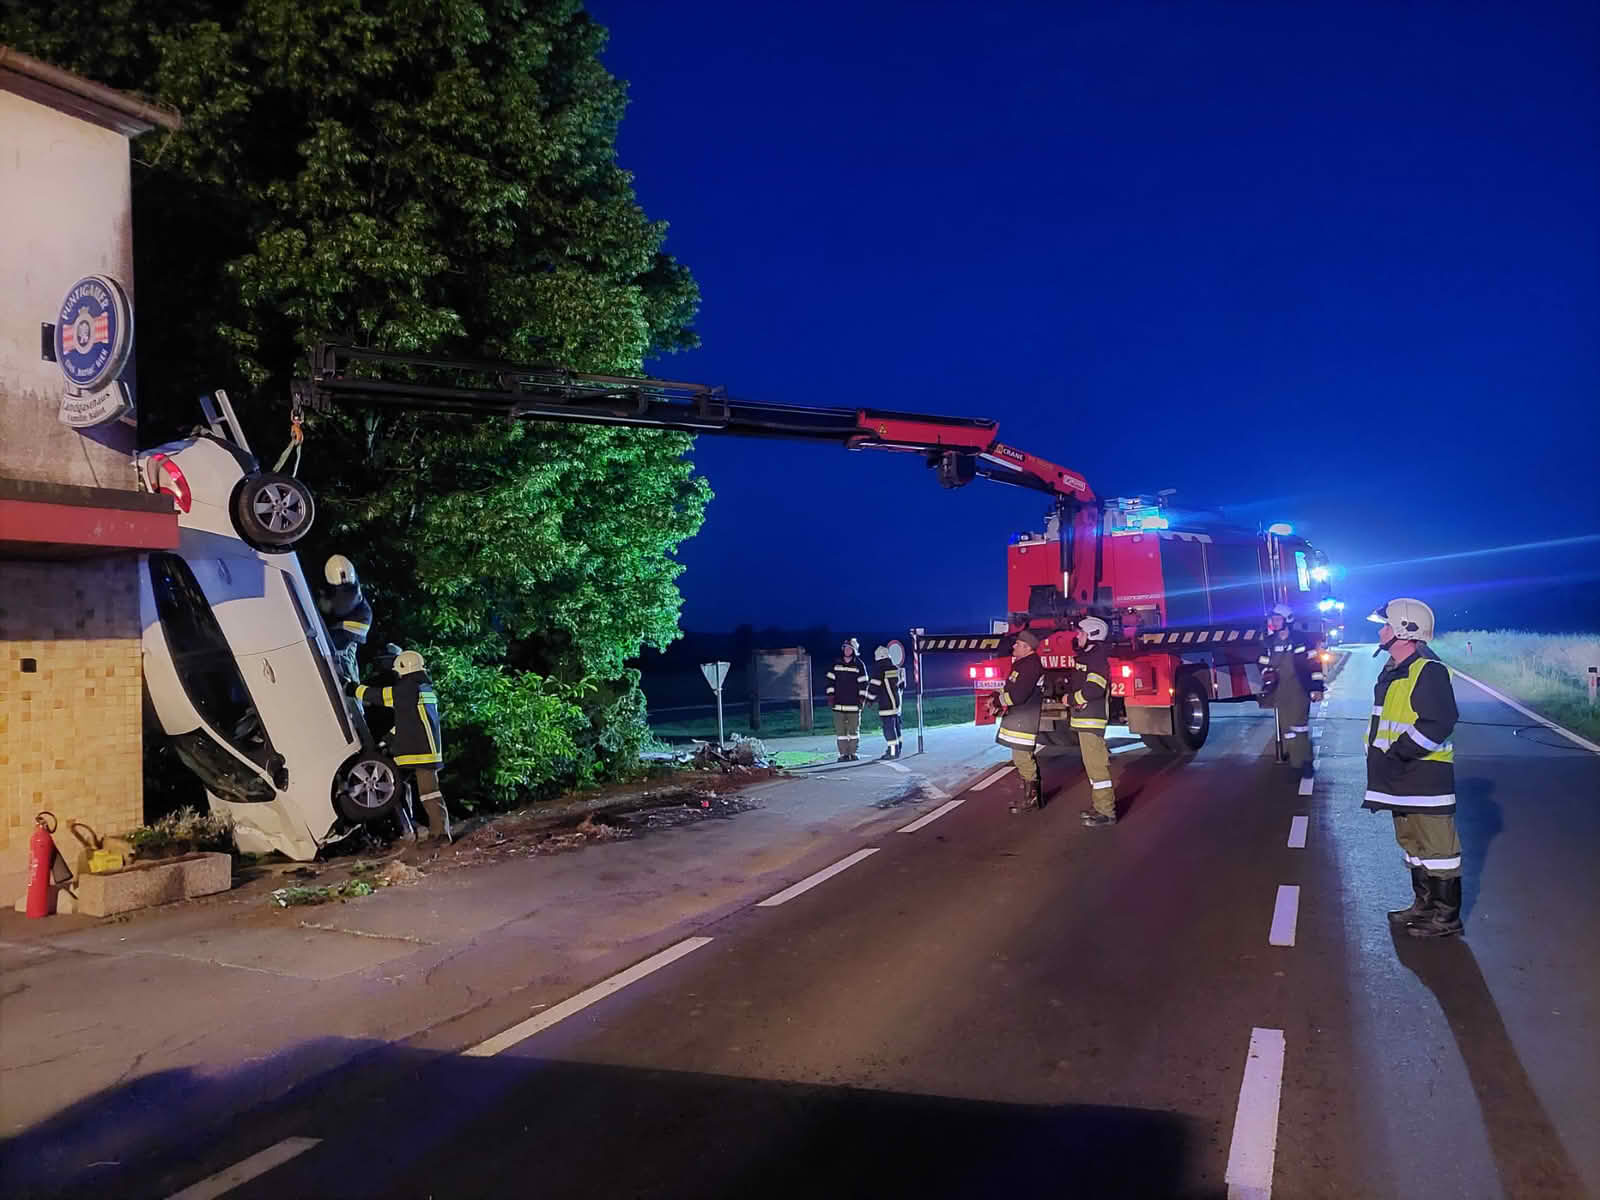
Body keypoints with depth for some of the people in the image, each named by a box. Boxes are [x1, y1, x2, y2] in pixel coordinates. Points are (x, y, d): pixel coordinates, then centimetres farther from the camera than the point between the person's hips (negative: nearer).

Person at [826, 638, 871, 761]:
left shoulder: (859, 665, -1)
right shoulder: (836, 664, 7)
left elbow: (863, 683, -1)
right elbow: (831, 680, 8)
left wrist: (862, 699, -5)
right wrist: (830, 696, 1)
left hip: (853, 704, -2)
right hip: (838, 704, 2)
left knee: (854, 730, 4)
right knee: (840, 730, 1)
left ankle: (852, 753, 12)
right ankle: (843, 754, 5)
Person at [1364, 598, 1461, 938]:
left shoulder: (1428, 671, -17)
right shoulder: (1392, 671, 14)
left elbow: (1438, 724, -24)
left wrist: (1399, 753, -23)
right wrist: (1380, 757, 18)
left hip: (1426, 779, -10)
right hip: (1402, 779, 10)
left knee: (1436, 847, -1)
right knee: (1412, 844, 19)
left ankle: (1446, 917, 7)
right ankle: (1424, 906, 30)